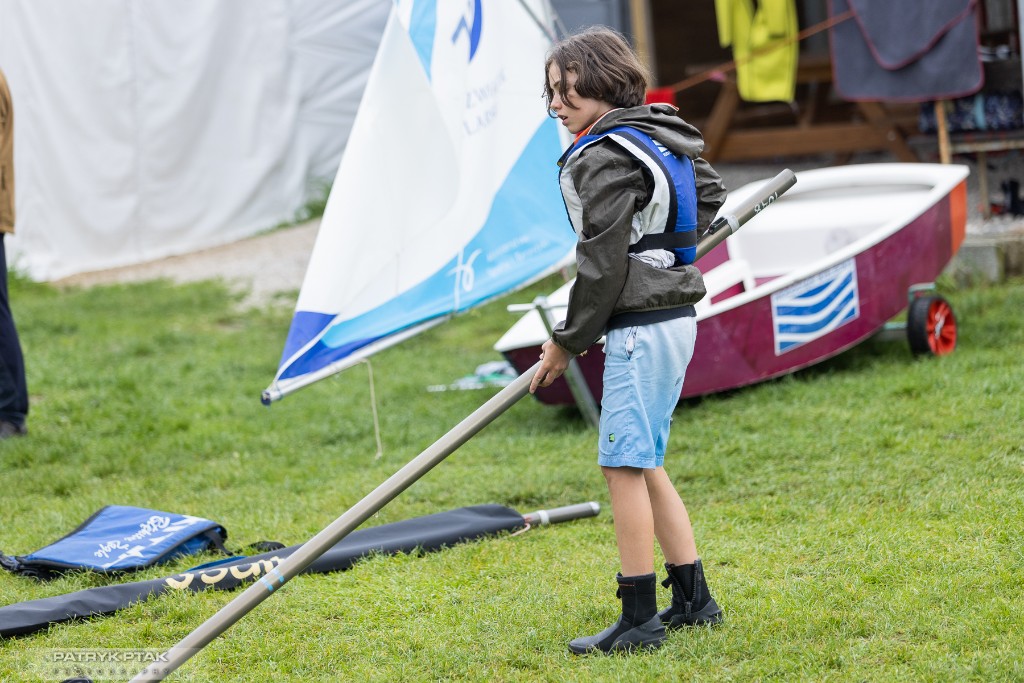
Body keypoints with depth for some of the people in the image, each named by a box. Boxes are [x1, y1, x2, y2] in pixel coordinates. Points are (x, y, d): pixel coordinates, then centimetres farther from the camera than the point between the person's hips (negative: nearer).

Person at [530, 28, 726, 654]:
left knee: (624, 465, -7)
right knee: (644, 466, 15)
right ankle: (693, 601, 19)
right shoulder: (660, 138, 13)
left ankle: (640, 619, -5)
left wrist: (567, 343, -7)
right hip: (674, 315, 10)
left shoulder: (605, 160, -16)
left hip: (641, 326, -10)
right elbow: (710, 193, 30)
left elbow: (602, 267, -17)